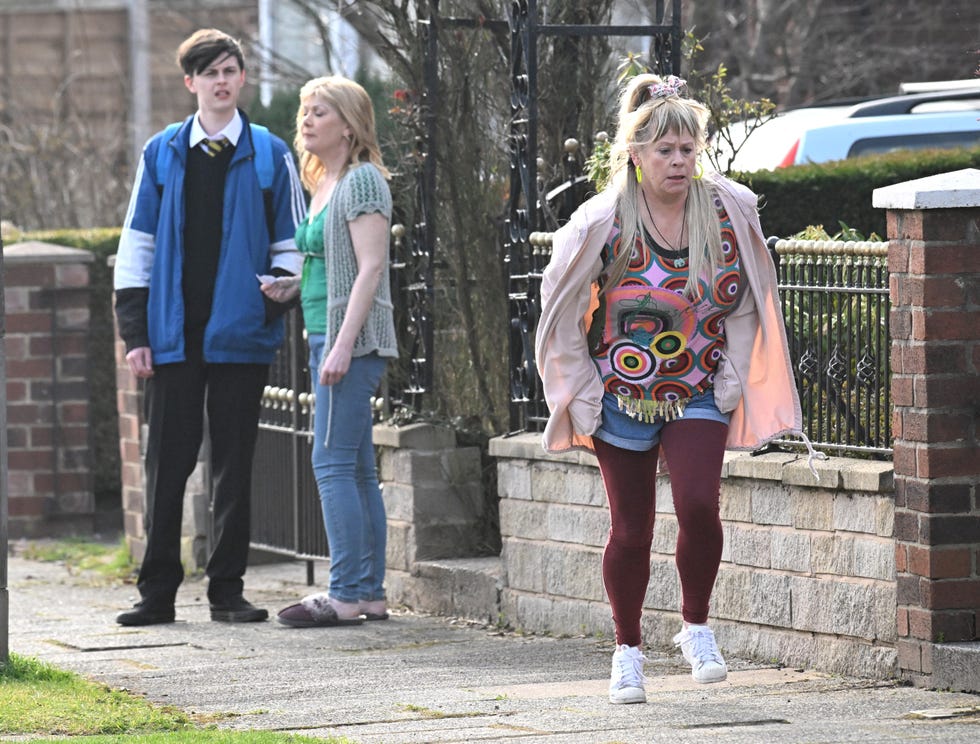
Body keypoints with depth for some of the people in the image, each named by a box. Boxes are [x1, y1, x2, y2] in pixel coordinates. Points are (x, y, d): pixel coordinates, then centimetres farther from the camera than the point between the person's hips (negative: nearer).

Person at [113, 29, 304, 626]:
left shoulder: (270, 155, 5)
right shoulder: (162, 154, 8)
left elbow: (290, 245, 8)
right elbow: (138, 244, 8)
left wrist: (273, 301, -10)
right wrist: (135, 331, 2)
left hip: (241, 334, -1)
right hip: (174, 335, 1)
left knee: (235, 464, 4)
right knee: (168, 463, 1)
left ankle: (228, 589, 10)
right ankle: (157, 592, 5)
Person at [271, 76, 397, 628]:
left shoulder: (362, 181, -9)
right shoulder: (323, 185, 19)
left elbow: (370, 266, -17)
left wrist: (343, 344, -22)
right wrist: (285, 286, 13)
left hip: (353, 339, -10)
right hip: (327, 338, 10)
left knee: (333, 464, -12)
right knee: (357, 470, 8)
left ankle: (346, 595, -13)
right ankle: (371, 593, 9)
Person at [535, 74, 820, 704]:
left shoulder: (730, 209, -5)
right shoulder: (602, 222, -11)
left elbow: (747, 301, 8)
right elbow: (562, 311, 0)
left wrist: (733, 375, 2)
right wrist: (583, 391, -1)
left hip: (699, 393, 1)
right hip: (621, 395, -1)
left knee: (699, 506, -19)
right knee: (631, 530, 5)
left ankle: (697, 629, 3)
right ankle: (628, 652, 22)